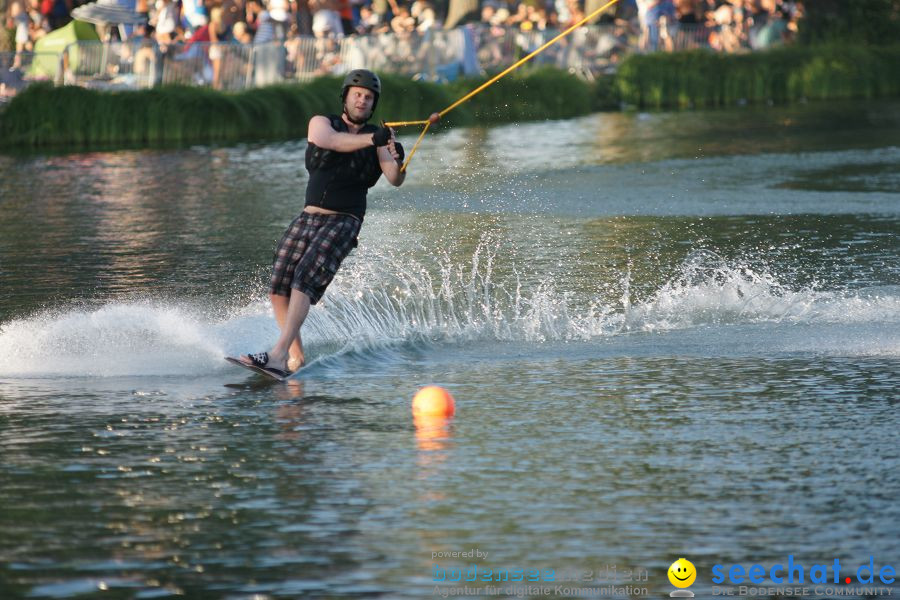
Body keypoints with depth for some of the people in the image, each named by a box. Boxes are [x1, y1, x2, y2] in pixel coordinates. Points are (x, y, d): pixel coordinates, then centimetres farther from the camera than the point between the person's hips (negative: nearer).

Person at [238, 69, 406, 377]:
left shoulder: (379, 137, 5)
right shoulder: (321, 122, 5)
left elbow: (395, 180, -9)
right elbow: (327, 140, -19)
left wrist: (398, 161, -32)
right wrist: (371, 139, -33)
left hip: (344, 222, -3)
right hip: (308, 217, 3)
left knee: (305, 280, -22)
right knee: (278, 288, -2)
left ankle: (278, 354, -31)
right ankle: (296, 357, 10)